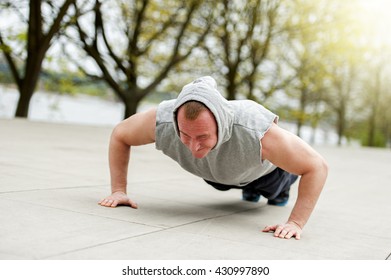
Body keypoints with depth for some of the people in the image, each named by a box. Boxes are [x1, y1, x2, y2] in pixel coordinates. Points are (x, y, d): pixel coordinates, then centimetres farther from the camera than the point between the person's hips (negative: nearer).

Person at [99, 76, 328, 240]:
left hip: (264, 165, -3)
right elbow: (120, 136, -20)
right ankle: (250, 187, 66)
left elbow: (317, 166, -38)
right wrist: (119, 190, -24)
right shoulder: (162, 121, -42)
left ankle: (281, 188, 63)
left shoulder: (258, 132, -51)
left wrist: (296, 222, -42)